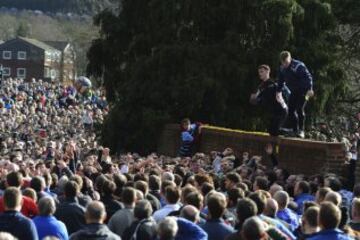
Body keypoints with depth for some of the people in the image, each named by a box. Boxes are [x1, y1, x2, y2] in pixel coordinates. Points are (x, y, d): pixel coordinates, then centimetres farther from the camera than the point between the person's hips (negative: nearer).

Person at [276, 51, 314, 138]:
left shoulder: (299, 65, -20)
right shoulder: (282, 69, 1)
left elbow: (308, 76, -22)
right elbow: (281, 81, 18)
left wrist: (310, 89, -32)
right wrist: (278, 91, 21)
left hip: (303, 90, -7)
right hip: (293, 92, 7)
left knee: (300, 109, -15)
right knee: (291, 110, -1)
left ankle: (301, 130, -8)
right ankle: (295, 130, 7)